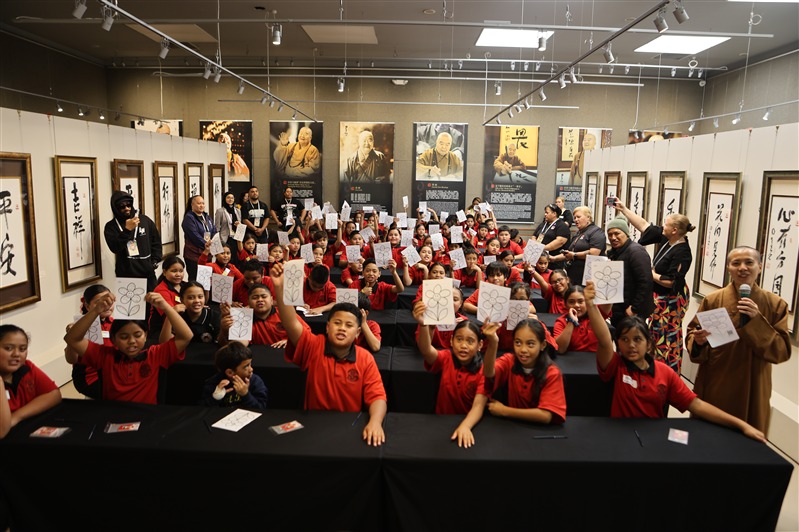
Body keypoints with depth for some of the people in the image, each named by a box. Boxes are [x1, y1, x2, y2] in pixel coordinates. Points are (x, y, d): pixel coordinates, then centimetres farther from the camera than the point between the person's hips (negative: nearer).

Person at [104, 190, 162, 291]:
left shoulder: (144, 219, 6)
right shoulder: (111, 226, 0)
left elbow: (156, 241, 13)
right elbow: (114, 247, -15)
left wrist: (155, 261, 5)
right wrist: (127, 230, -22)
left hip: (147, 273, 2)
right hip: (126, 275, -2)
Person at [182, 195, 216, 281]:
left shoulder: (206, 217, 16)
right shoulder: (189, 218, -8)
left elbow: (214, 231, 10)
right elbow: (195, 236, -17)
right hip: (194, 255, -7)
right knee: (194, 280, -5)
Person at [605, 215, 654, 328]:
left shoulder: (635, 251, -16)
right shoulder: (613, 252, 13)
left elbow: (645, 283, -24)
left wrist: (634, 309, -21)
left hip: (632, 313, -9)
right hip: (616, 311, 9)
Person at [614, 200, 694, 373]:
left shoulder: (681, 253, -24)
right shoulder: (666, 238, -1)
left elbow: (671, 282, -27)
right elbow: (644, 225, 6)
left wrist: (652, 274, -14)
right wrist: (623, 209, 6)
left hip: (671, 301, -9)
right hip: (660, 297, 9)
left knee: (667, 338, 0)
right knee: (657, 332, 18)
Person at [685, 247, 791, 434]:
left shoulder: (776, 305, -2)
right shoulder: (712, 300, -3)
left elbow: (782, 352, -8)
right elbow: (691, 337, 2)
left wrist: (756, 321, -20)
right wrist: (698, 342, -21)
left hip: (752, 391, 0)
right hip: (714, 389, 0)